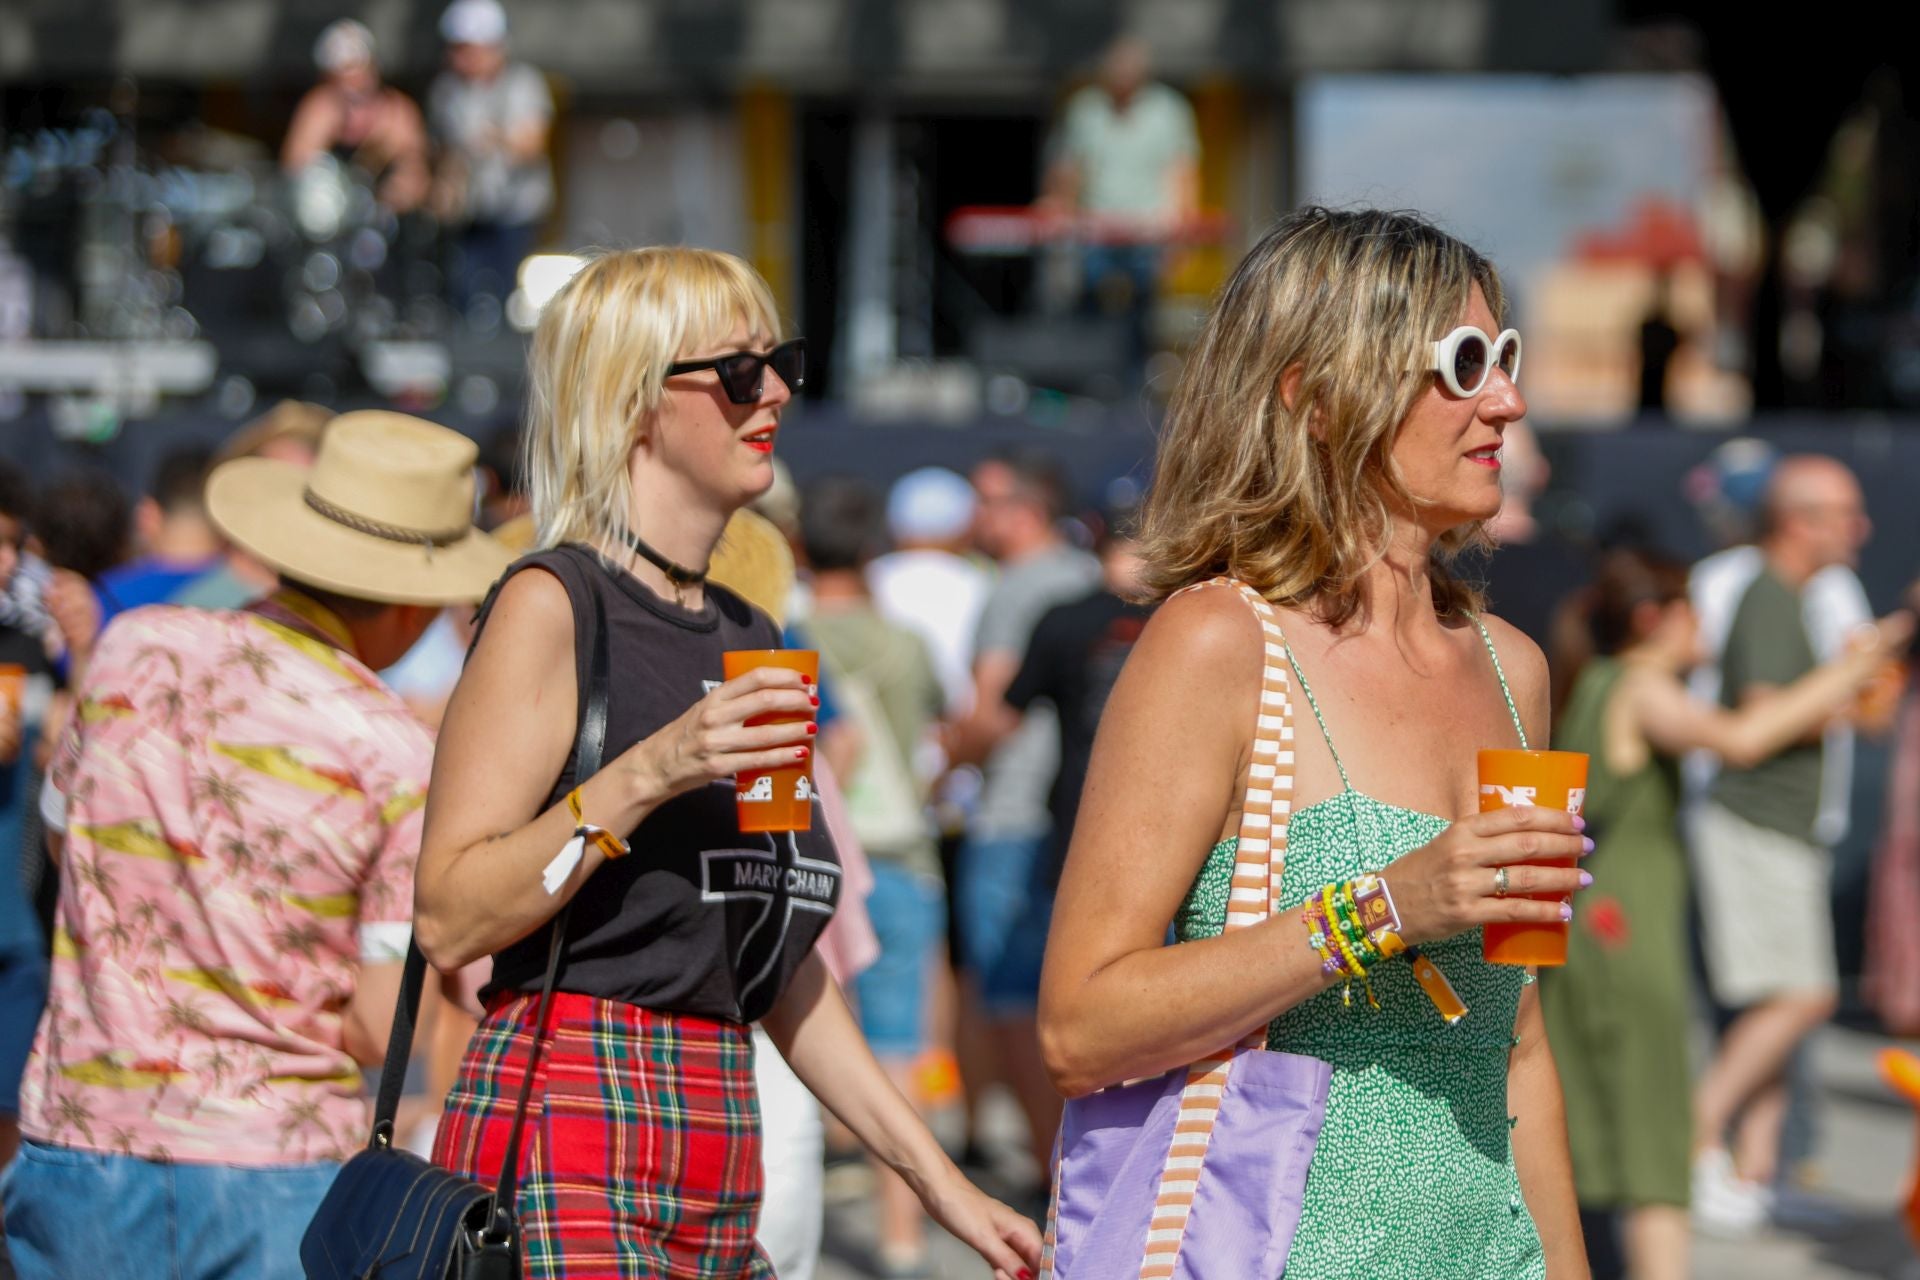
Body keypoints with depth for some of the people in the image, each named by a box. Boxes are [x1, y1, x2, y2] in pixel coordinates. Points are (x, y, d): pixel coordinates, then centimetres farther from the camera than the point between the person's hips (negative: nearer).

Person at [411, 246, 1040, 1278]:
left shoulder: (748, 639, 19)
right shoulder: (555, 604, -5)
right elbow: (447, 918, -14)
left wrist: (936, 1177, 19)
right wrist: (646, 775, -21)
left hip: (719, 1164, 8)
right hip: (567, 1149, -8)